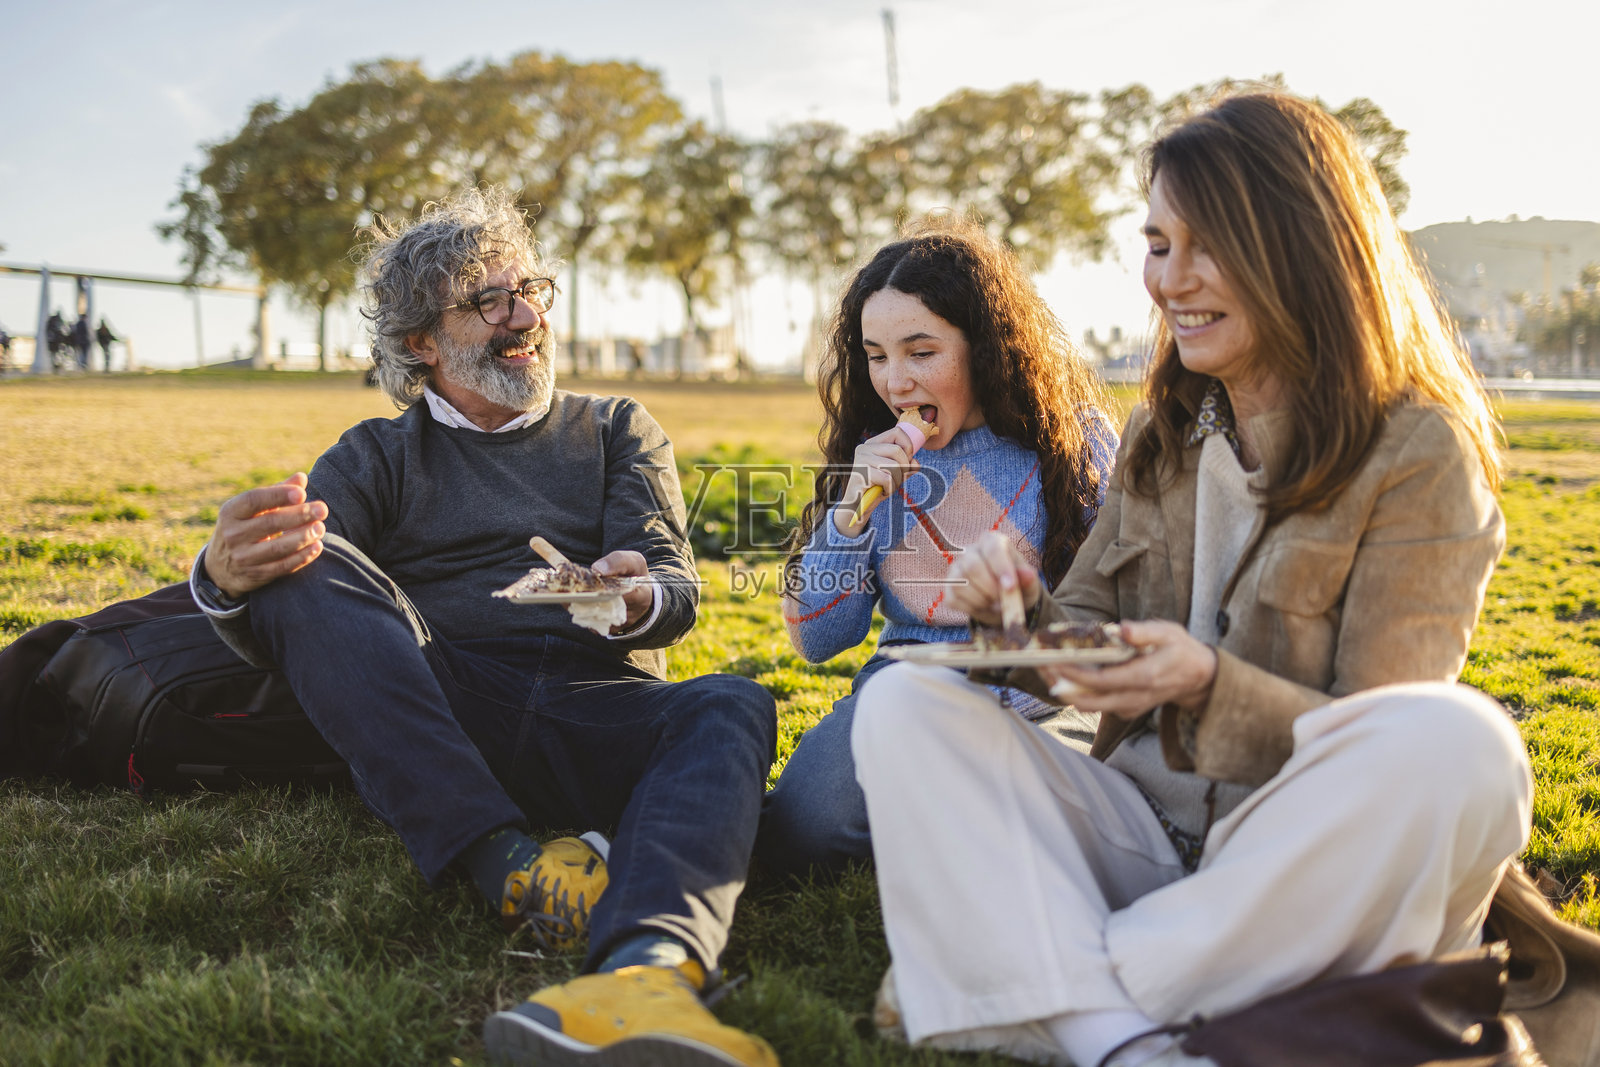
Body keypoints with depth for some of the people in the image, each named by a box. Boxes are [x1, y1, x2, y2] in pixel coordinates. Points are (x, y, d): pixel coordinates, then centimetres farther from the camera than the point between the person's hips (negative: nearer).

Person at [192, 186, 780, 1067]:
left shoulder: (618, 430, 23)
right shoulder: (377, 456, 19)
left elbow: (674, 588, 8)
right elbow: (281, 628, 3)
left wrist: (638, 602, -19)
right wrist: (228, 580, -24)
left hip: (598, 716, 1)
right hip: (428, 734, 0)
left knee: (731, 705, -30)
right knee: (305, 561, -24)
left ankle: (650, 962, -61)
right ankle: (508, 861, -38)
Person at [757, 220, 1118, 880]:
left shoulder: (1074, 438, -3)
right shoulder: (872, 455, 6)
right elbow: (817, 640, 5)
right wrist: (852, 511, -10)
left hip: (1040, 699, -2)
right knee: (803, 830, -25)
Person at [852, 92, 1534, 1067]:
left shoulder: (1418, 451, -6)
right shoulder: (1161, 434, 11)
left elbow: (1378, 752, -10)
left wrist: (1206, 684, -27)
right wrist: (1029, 617, -12)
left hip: (1312, 866, -4)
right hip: (1143, 830, 5)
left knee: (1456, 743, -34)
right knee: (902, 701, -15)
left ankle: (1105, 983, -25)